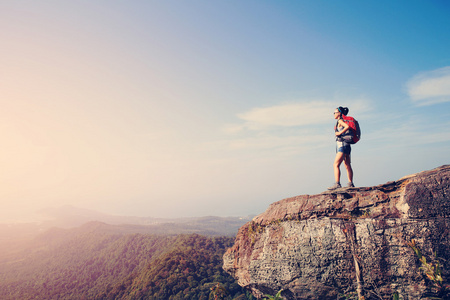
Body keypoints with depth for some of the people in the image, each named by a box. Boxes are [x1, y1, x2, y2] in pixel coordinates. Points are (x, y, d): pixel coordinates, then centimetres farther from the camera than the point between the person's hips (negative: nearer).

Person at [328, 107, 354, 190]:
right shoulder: (342, 121, 18)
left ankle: (337, 183, -21)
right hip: (346, 145, 10)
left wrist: (340, 133, -18)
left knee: (336, 165, -15)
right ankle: (350, 184, 15)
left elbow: (347, 127, -26)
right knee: (347, 166, 11)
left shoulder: (340, 121, -9)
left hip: (342, 145, -10)